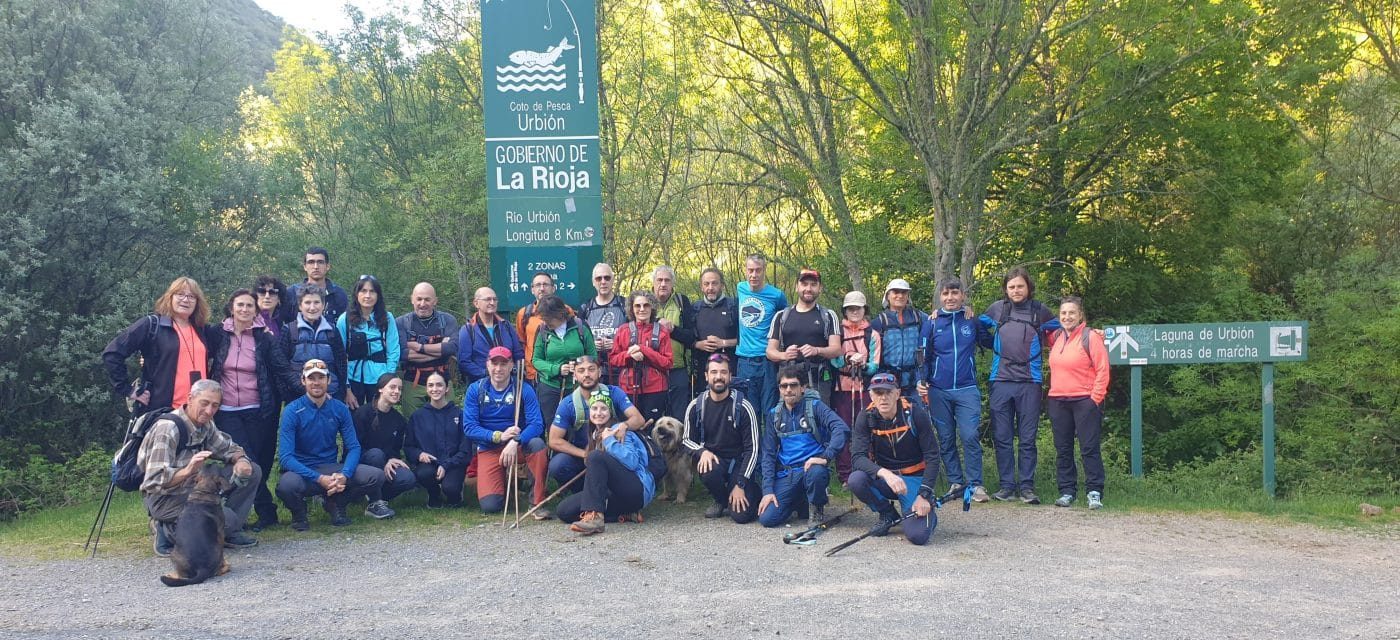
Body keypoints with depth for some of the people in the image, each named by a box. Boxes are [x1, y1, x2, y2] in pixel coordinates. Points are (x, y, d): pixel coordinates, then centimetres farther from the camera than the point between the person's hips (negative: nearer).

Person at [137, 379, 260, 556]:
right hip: (165, 498, -8)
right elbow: (156, 480, -28)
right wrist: (188, 470, -45)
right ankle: (167, 532, -7)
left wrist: (240, 460, -9)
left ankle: (230, 533, 5)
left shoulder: (206, 424, 2)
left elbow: (228, 447, 15)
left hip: (195, 488, 8)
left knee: (252, 472, -1)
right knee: (227, 518, -27)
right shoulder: (168, 428, -23)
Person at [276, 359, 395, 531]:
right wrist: (320, 479, -28)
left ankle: (335, 503, 10)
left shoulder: (340, 409, 1)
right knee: (286, 484, -39)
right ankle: (298, 512, -1)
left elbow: (353, 447, -1)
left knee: (376, 476, -19)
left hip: (331, 468, 4)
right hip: (302, 471, -3)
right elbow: (285, 457, -17)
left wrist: (343, 475, -22)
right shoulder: (292, 411, -10)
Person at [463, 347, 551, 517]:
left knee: (537, 443, -36)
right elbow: (469, 427, -9)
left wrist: (515, 442, -34)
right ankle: (503, 480, 19)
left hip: (519, 445, 0)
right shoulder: (475, 390, -3)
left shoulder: (523, 389, -7)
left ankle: (538, 501, -21)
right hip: (488, 449, 0)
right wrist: (499, 436, -24)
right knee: (489, 506, -18)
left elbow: (536, 424, -16)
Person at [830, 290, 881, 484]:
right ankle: (844, 475, 4)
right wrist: (848, 359, -20)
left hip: (865, 389, 1)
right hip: (841, 388, 0)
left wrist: (863, 365, -16)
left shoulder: (873, 335, 11)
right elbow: (832, 360, -2)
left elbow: (875, 366, 4)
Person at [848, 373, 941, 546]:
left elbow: (932, 457, -11)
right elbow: (857, 457, -19)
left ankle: (928, 515, 15)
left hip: (914, 479, -3)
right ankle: (888, 514, 2)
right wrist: (885, 473, -37)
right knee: (856, 480, -30)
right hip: (883, 478, 3)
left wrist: (924, 495, -20)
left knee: (917, 535, -24)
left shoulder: (916, 414, -15)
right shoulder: (866, 418, -9)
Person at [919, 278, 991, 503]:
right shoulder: (932, 322, 5)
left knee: (970, 437, -11)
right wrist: (921, 380, -4)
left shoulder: (973, 320, 4)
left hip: (967, 389, -2)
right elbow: (924, 355, 8)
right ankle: (956, 482, 15)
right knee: (946, 440, 6)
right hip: (938, 391, 2)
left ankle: (976, 484, -4)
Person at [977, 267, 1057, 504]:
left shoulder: (1040, 311, 6)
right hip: (1001, 381, 1)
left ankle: (1027, 486, 6)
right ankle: (1007, 485, 9)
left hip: (1029, 381, -1)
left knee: (1027, 438, 1)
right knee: (1002, 437, 2)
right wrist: (995, 346, 11)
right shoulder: (997, 309, 7)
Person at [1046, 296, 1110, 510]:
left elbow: (1102, 370, -8)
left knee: (1089, 448, -4)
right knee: (1063, 450, 8)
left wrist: (1096, 398, -12)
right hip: (1057, 401, 6)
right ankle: (1067, 492, 15)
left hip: (1085, 401, -6)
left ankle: (1095, 492, 0)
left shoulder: (1091, 336, -6)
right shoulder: (1056, 336, 10)